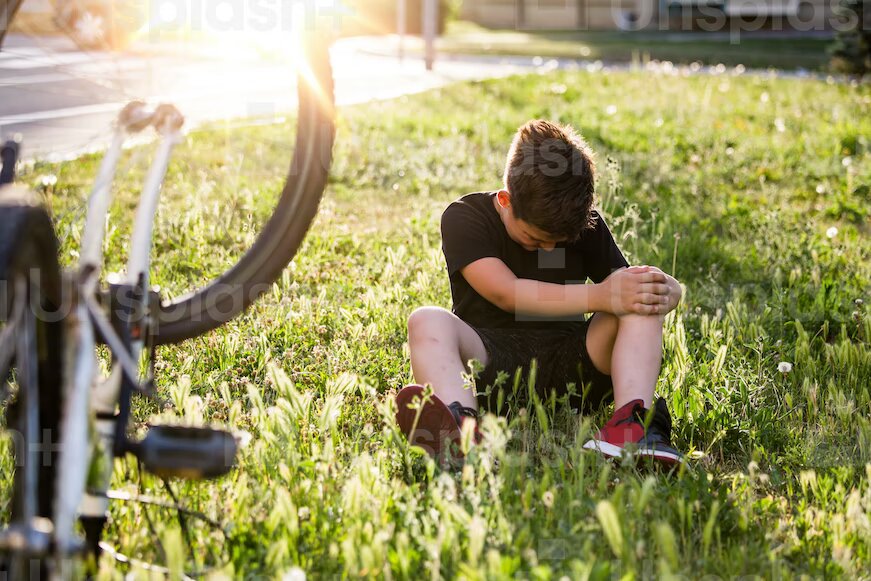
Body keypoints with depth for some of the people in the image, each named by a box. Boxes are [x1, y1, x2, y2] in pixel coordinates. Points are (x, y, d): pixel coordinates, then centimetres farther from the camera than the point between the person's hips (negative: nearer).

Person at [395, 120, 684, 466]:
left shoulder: (586, 225, 9)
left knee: (641, 303, -18)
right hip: (488, 358, -3)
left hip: (566, 361, 3)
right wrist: (599, 296, -27)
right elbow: (506, 293, -19)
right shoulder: (464, 217, -4)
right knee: (427, 322, -32)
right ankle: (460, 428, -62)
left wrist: (664, 291, -23)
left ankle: (631, 420, -42)